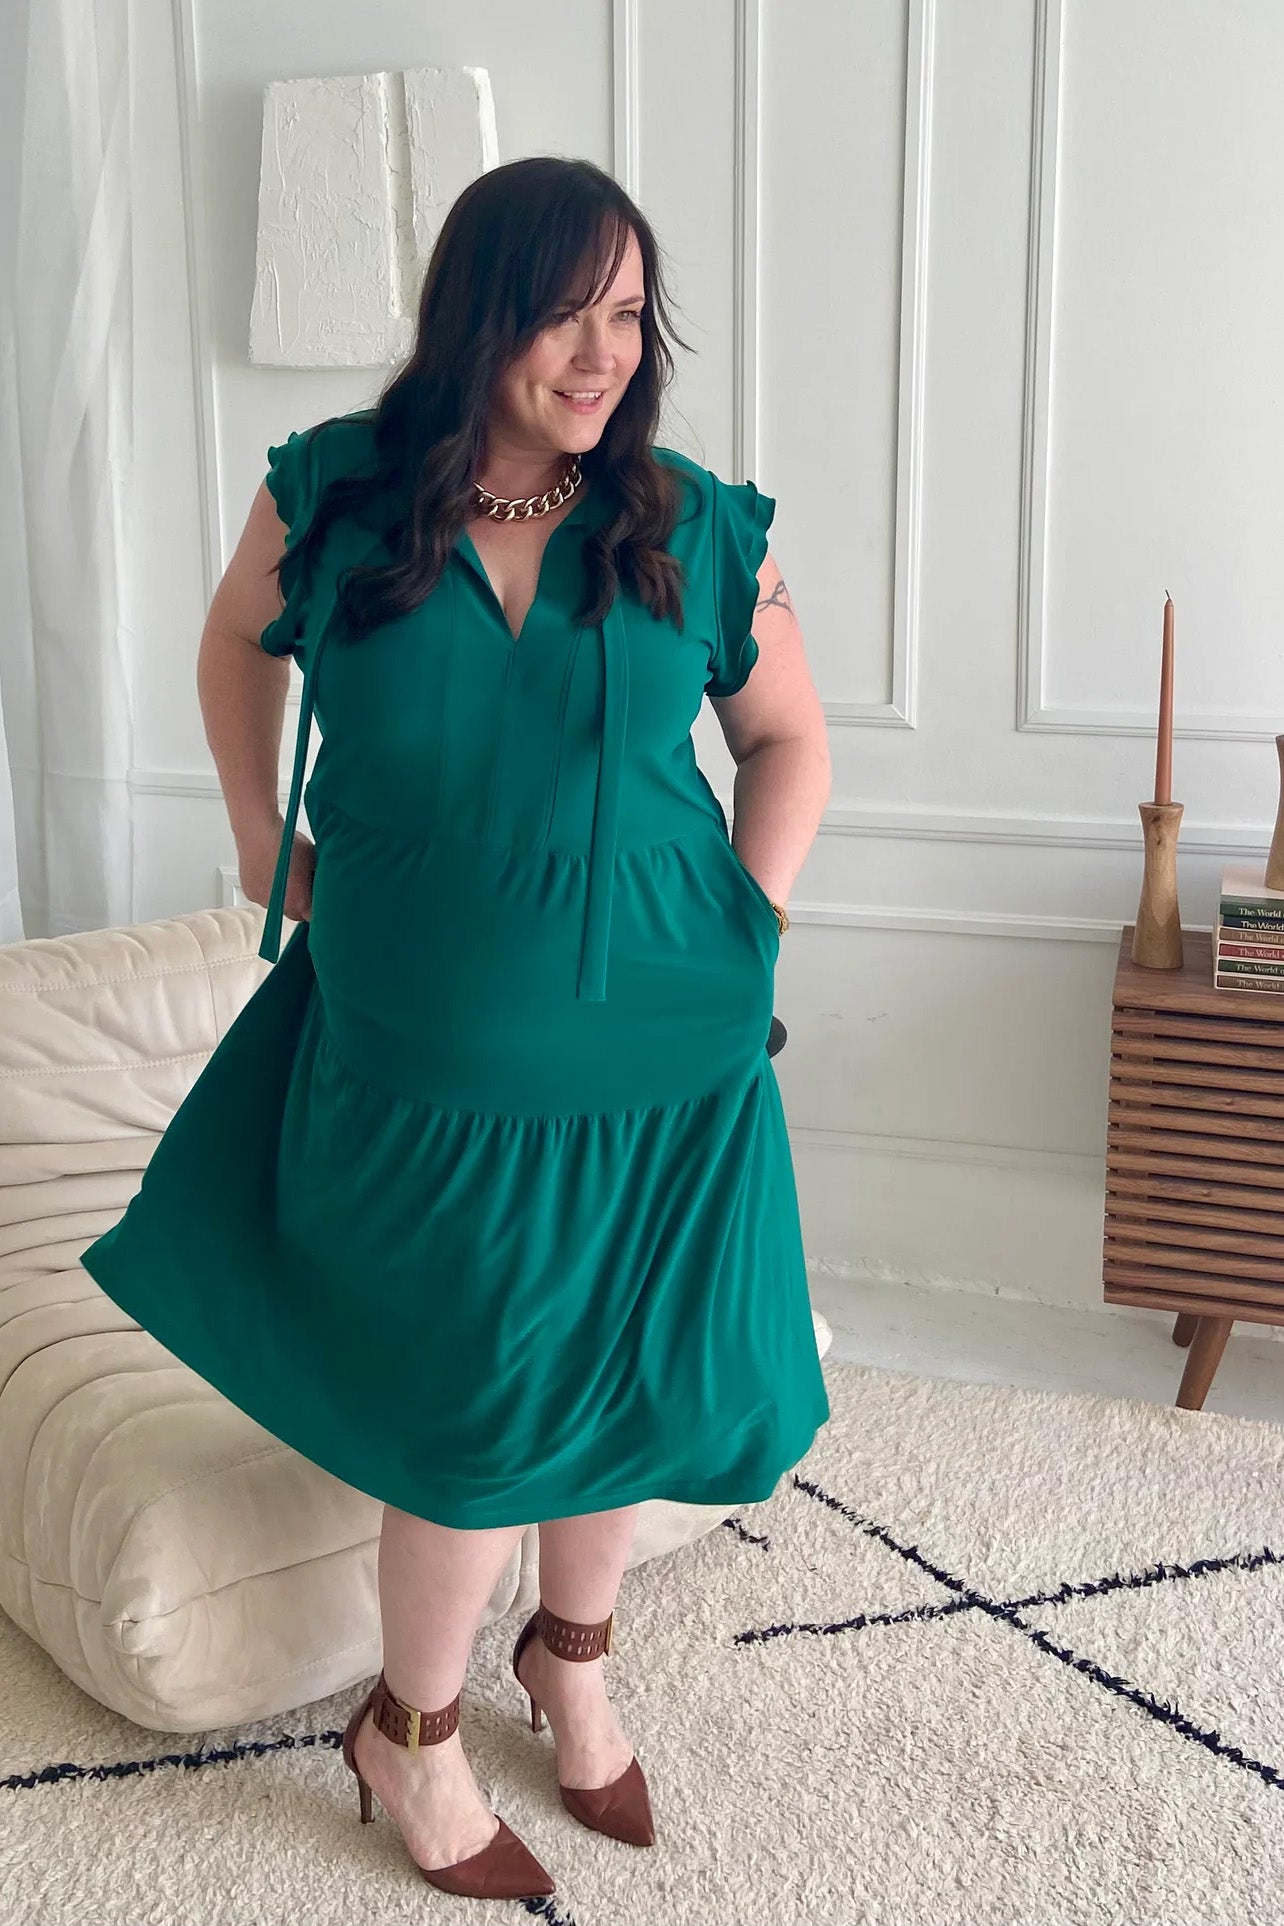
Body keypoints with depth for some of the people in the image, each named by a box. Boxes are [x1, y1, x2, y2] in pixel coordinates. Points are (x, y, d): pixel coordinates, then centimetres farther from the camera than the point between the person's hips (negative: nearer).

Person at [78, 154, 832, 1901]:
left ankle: (574, 1658, 45)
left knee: (630, 1369, 15)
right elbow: (240, 642, 15)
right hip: (428, 1053, -2)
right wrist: (261, 839, 9)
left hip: (661, 1048, 2)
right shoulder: (336, 496, -5)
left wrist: (749, 918, -1)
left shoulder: (697, 528, -4)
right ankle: (411, 1740, 31)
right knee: (479, 1405, 4)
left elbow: (788, 735, 9)